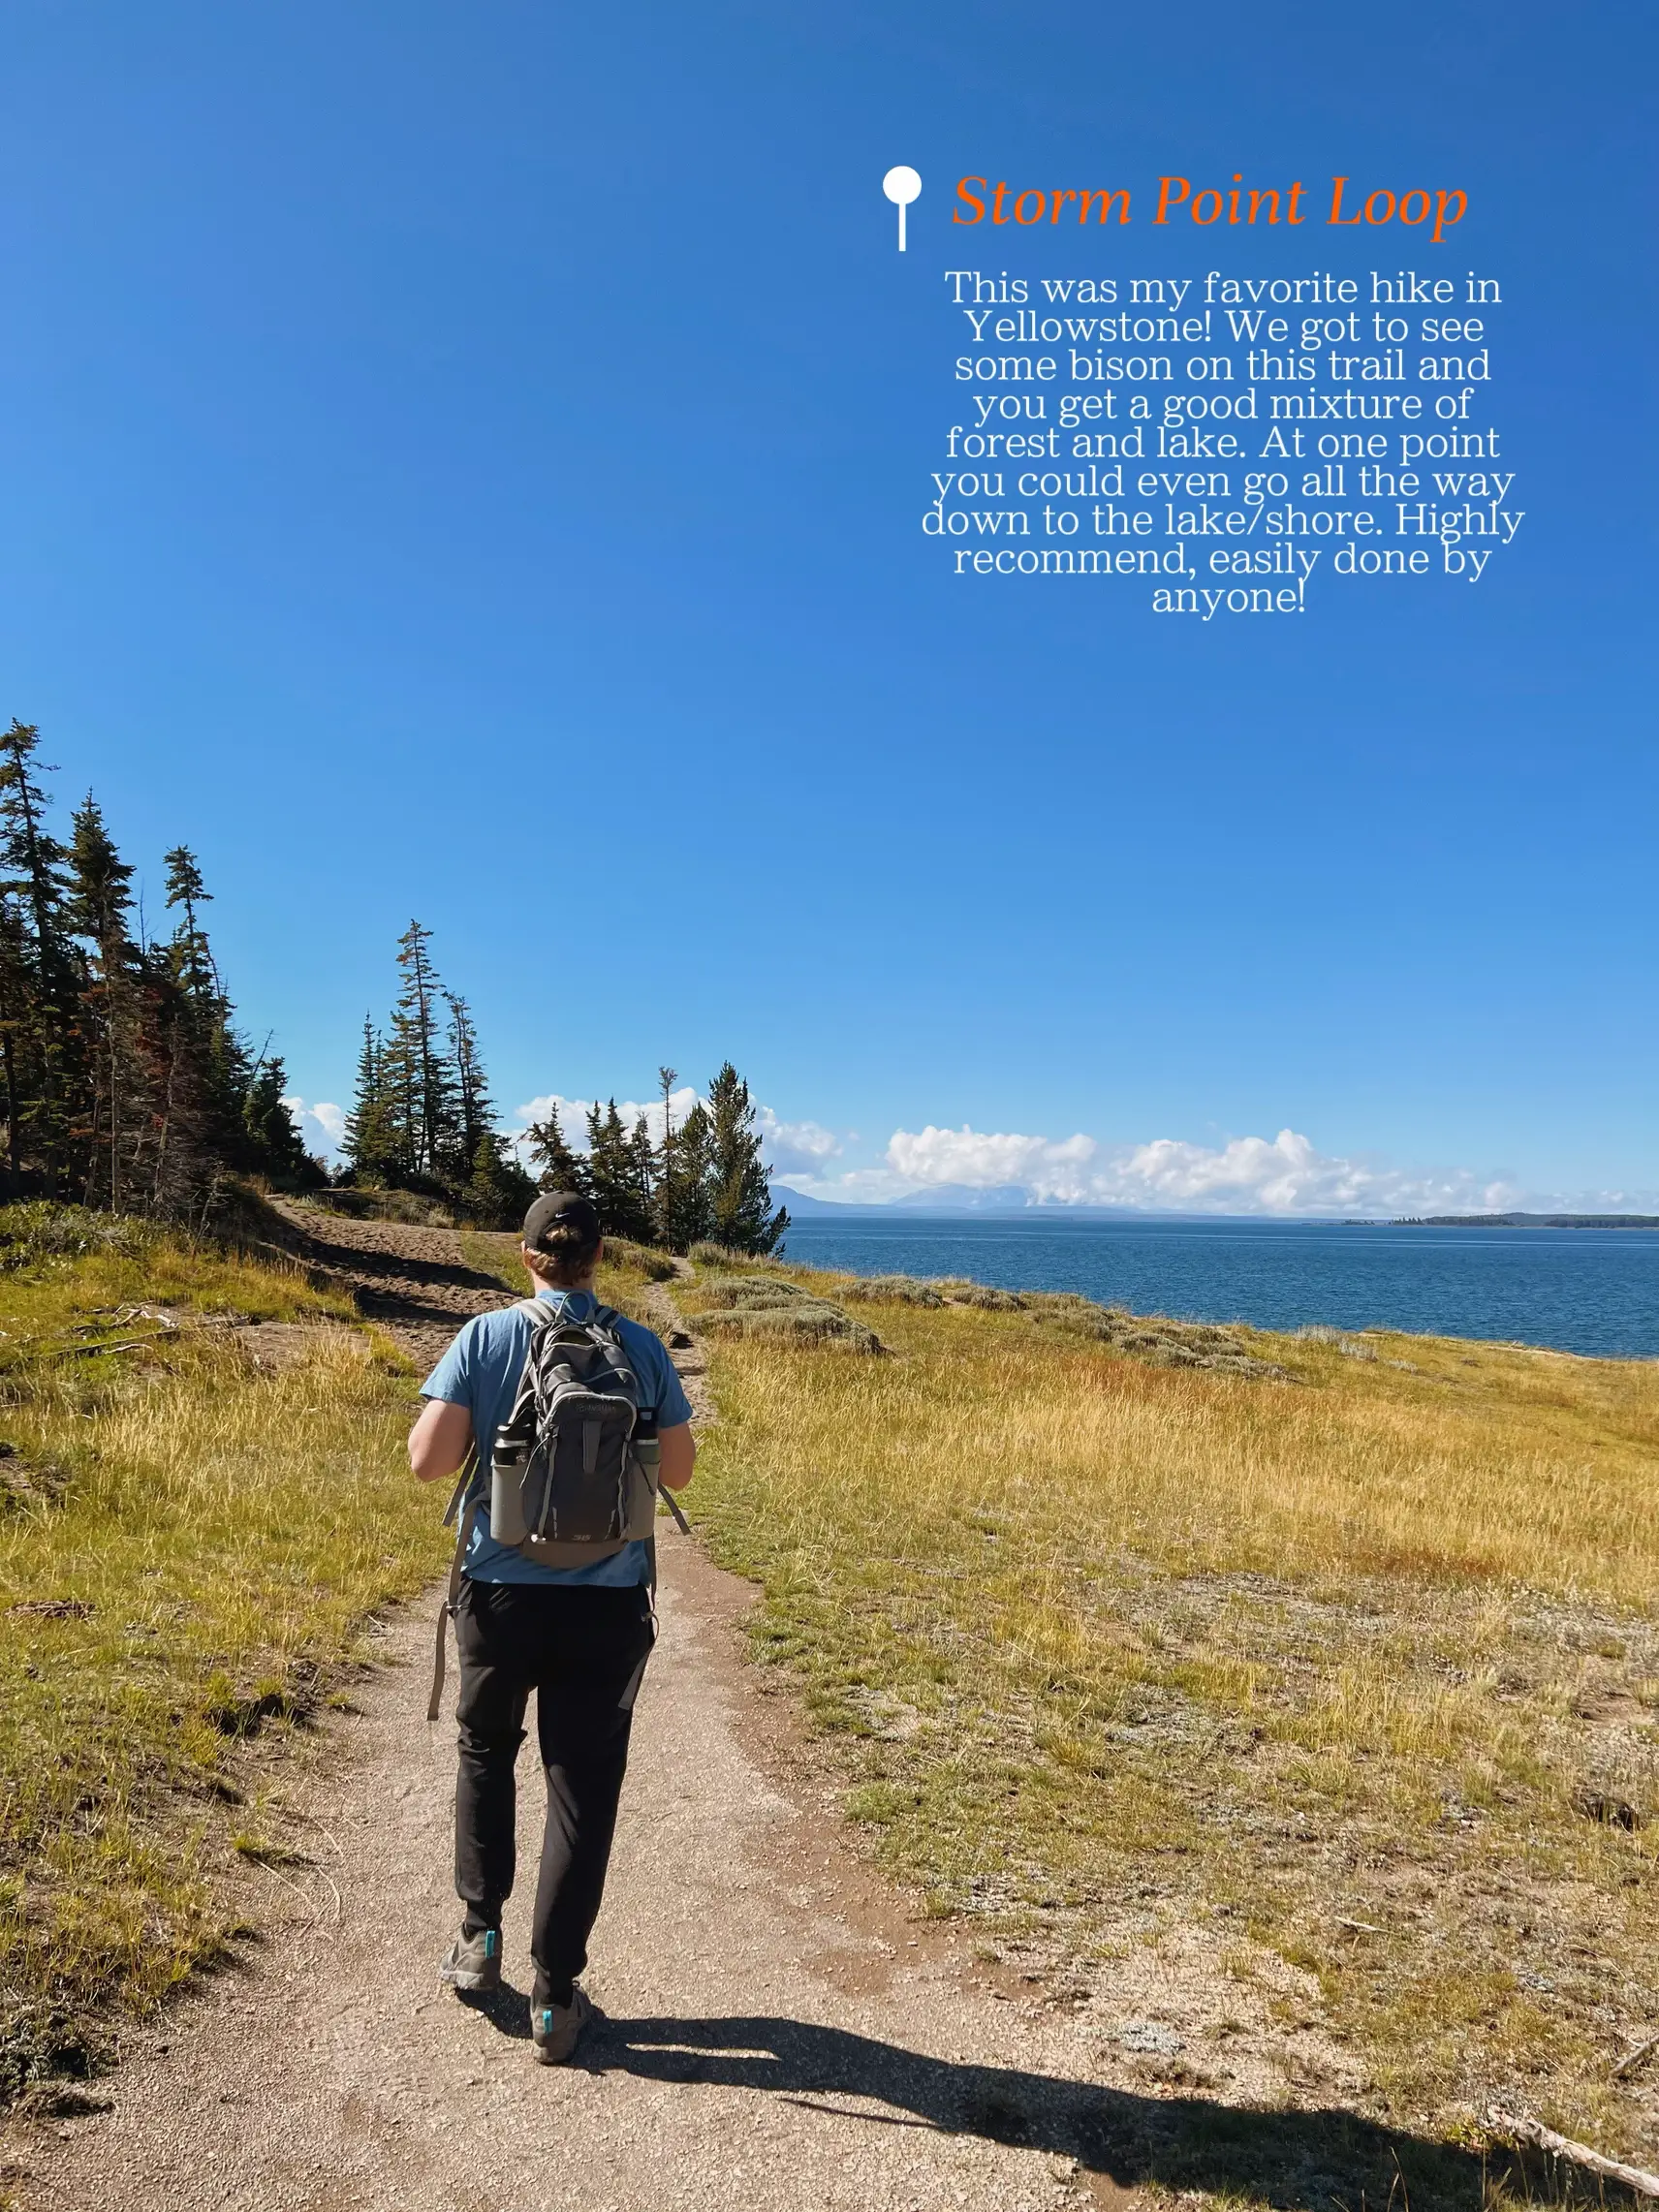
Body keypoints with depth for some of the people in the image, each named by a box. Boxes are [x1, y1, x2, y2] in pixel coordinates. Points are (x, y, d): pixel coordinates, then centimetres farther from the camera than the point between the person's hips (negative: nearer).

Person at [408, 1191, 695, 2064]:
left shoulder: (485, 1338, -9)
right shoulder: (641, 1348, -6)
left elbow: (428, 1459, -12)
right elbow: (678, 1471, 1)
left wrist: (481, 1434, 8)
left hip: (501, 1594, 1)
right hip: (607, 1603, 0)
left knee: (485, 1753, 26)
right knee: (582, 1787, 10)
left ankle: (481, 1936, 32)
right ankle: (555, 1996, 15)